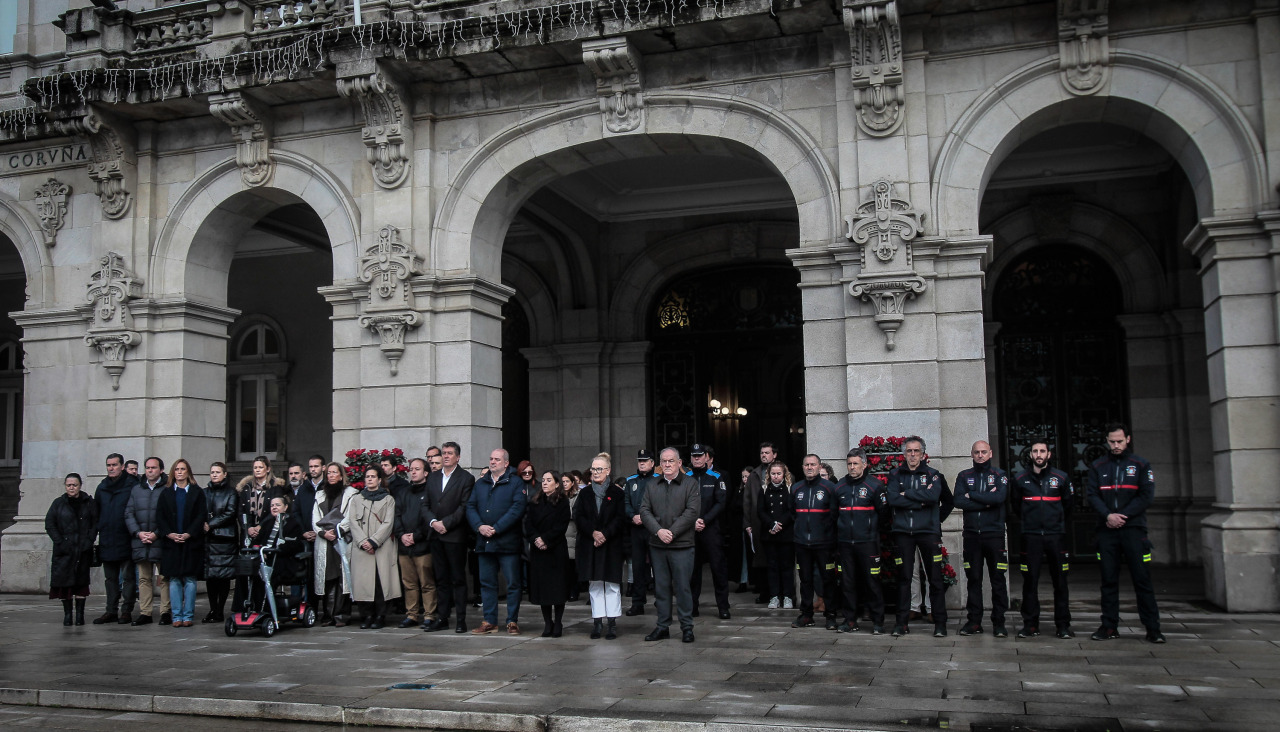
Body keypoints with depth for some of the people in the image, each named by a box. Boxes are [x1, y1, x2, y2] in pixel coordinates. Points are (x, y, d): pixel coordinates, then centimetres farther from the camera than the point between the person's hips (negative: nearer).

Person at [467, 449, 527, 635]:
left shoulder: (516, 483, -1)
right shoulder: (481, 483, 15)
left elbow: (517, 509, -12)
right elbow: (470, 507, 8)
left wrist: (496, 528, -16)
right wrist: (479, 526, -10)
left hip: (508, 542, -5)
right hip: (484, 542, 5)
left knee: (512, 583, -1)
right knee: (487, 583, 9)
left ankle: (512, 621, 7)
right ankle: (489, 621, 17)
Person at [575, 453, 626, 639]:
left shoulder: (617, 493, 1)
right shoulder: (585, 493, 10)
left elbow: (620, 519, -5)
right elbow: (578, 517, 2)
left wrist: (605, 534, -16)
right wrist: (593, 533, -12)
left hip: (612, 545, -3)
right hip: (589, 545, 3)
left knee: (612, 584, 0)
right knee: (594, 585, 5)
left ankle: (612, 623, 6)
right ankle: (597, 622, 11)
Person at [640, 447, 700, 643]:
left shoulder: (690, 484, 0)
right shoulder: (652, 486, 13)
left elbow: (692, 511, -10)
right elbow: (644, 511, 4)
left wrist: (672, 532, -15)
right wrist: (658, 531, -12)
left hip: (682, 545, -4)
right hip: (657, 546, 4)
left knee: (682, 587, -1)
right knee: (661, 587, 9)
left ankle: (687, 627, 9)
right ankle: (662, 626, 17)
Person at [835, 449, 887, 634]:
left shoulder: (874, 485, -4)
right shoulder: (840, 486, 10)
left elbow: (883, 511, 1)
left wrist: (870, 526, 7)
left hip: (867, 542, -4)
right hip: (845, 542, 4)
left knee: (872, 582, -2)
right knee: (847, 583, 7)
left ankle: (878, 622, 8)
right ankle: (850, 621, 15)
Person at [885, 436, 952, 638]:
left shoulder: (933, 475, 6)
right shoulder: (895, 475, 9)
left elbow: (933, 496, -12)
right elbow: (892, 499, -7)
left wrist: (907, 493, -8)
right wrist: (920, 502, -11)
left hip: (928, 531, -1)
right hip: (902, 532, 1)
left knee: (935, 578, -1)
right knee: (903, 578, 4)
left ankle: (940, 623, 6)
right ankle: (901, 622, 10)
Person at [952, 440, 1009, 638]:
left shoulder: (1000, 475, 5)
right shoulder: (964, 476, 10)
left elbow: (1000, 497, -14)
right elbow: (959, 502, -5)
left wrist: (972, 495, -9)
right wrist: (986, 501, -11)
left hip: (994, 534, -2)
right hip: (972, 534, 2)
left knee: (998, 579, 0)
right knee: (973, 579, 5)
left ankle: (998, 621, 8)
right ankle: (974, 621, 12)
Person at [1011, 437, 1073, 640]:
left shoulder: (1062, 478, 4)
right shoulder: (1020, 479, 5)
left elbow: (1068, 503, 18)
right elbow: (1016, 506, 19)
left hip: (1056, 535, 0)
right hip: (1031, 537, 0)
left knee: (1060, 581, 1)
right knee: (1030, 581, 0)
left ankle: (1063, 625, 9)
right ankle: (1030, 624, 7)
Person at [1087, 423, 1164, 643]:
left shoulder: (1141, 465, 6)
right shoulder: (1097, 466, 11)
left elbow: (1146, 495, -2)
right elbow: (1091, 494, 3)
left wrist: (1122, 515, -11)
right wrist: (1108, 515, -13)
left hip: (1133, 528, -2)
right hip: (1106, 530, 2)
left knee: (1142, 579, -2)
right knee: (1109, 579, 5)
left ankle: (1153, 628, 3)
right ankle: (1109, 626, 10)